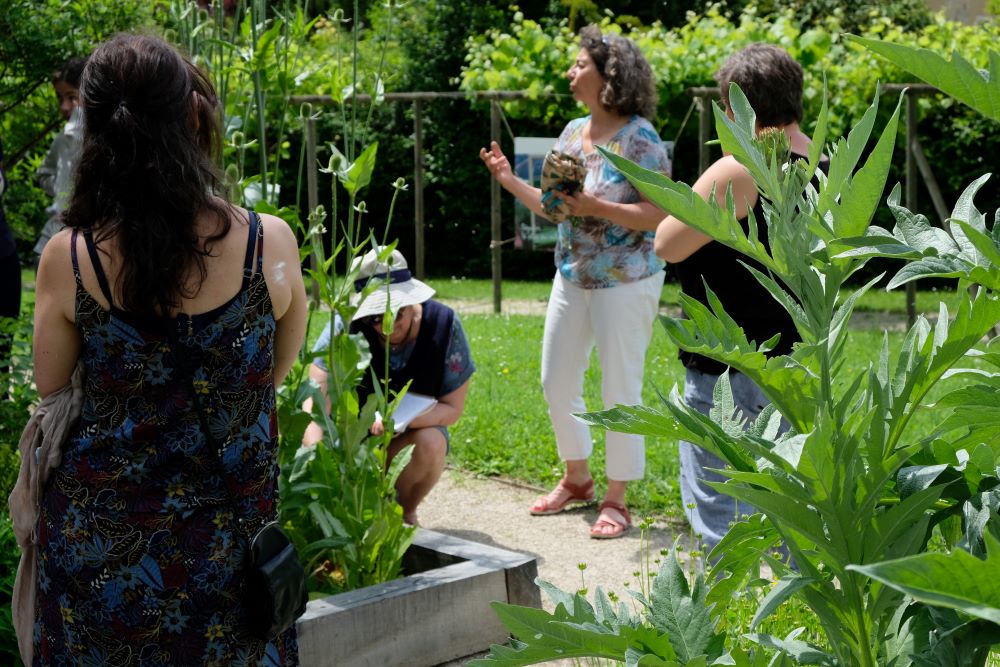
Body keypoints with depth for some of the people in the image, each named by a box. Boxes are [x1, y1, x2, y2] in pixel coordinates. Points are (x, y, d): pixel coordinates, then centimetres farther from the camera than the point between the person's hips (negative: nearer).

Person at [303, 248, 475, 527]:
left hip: (416, 428, 0)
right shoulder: (346, 326, -21)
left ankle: (406, 511, -3)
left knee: (431, 443, -34)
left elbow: (453, 407, -16)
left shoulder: (445, 325, -20)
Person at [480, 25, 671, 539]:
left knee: (620, 390, 0)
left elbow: (660, 215, -19)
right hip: (571, 279, 8)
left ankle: (616, 500, 13)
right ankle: (577, 479, 32)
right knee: (557, 383, 13)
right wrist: (509, 180, 2)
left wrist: (597, 208, -26)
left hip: (625, 283, -8)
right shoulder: (572, 132, 7)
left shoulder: (639, 138, -14)